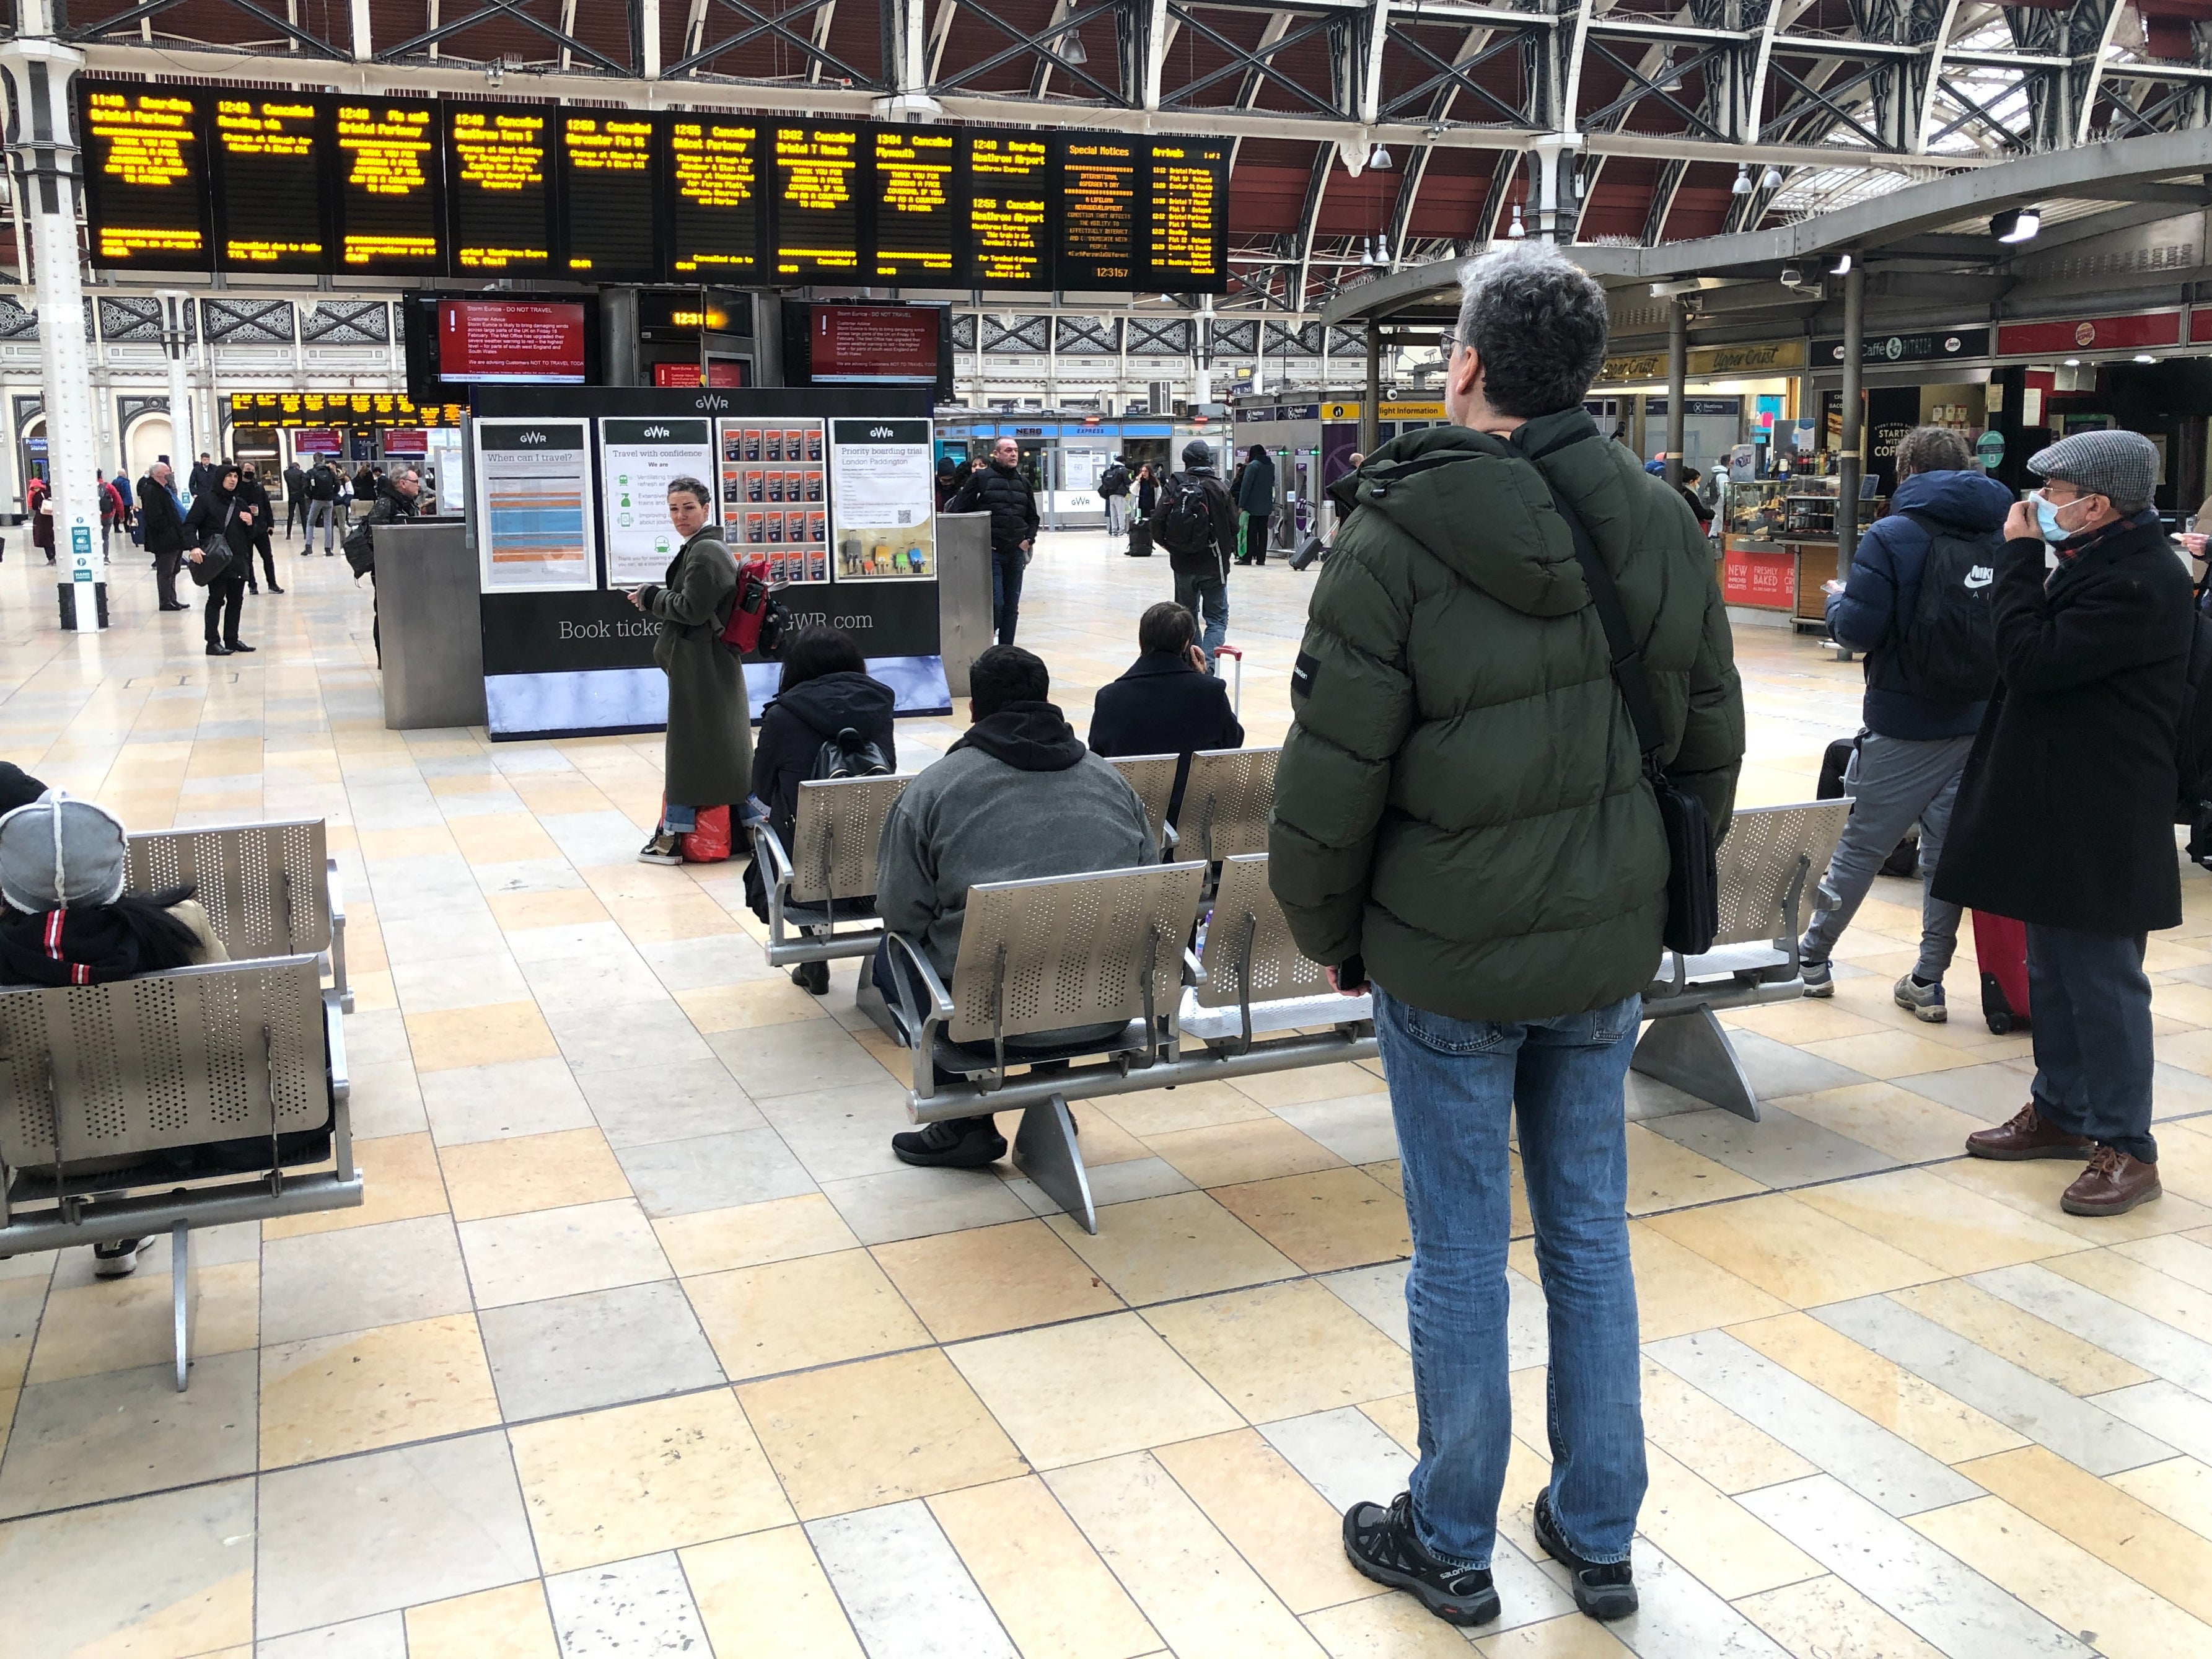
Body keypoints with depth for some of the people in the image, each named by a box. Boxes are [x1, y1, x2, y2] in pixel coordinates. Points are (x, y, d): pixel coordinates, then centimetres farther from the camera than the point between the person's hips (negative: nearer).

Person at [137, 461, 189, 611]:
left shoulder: (164, 489, 18)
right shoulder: (151, 491, -15)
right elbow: (155, 518, -22)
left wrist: (179, 531, 13)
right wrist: (170, 530, -17)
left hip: (174, 539, 10)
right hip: (164, 541, -10)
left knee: (172, 571, 16)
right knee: (165, 572, -3)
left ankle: (172, 600, 24)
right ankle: (166, 602, 2)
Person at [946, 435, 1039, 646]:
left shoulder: (1023, 483, 14)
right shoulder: (982, 478, -3)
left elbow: (1033, 517, 22)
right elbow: (959, 511, -4)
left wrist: (1029, 539, 6)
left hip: (1016, 553, 5)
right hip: (990, 552, -5)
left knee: (1012, 606, 7)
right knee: (995, 603, -11)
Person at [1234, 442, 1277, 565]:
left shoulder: (1253, 466, -12)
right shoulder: (1271, 466, 10)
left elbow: (1246, 486, -15)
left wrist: (1241, 505, -15)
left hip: (1253, 505, -6)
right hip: (1266, 505, 6)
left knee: (1251, 532, -2)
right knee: (1263, 531, 7)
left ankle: (1247, 558, -2)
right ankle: (1261, 558, 6)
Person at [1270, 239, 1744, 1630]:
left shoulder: (1394, 546, -17)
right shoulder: (1663, 528, 0)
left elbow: (1332, 778, -14)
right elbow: (1712, 742, 7)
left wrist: (1327, 930, 3)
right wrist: (1652, 899, 18)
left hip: (1447, 957, -5)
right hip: (1608, 950, 5)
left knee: (1460, 1255, 9)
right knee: (1592, 1238, 17)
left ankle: (1450, 1544, 27)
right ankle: (1600, 1539, 32)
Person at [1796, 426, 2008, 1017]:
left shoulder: (1891, 536, -10)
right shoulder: (2004, 532, 4)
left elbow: (1859, 629, -15)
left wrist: (1836, 600, 5)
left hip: (1905, 724, -4)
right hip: (1982, 720, 4)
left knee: (1862, 844, 8)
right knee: (1950, 849, 10)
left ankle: (1812, 957, 22)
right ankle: (1929, 982, 15)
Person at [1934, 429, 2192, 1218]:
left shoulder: (2139, 582, -20)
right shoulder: (2097, 562, 12)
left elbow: (2032, 661, -23)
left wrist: (2019, 557, -16)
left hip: (2099, 826, -10)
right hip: (2055, 811, 10)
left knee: (2103, 980, -2)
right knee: (2052, 971, 19)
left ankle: (2126, 1147, 9)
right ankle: (2061, 1111, 32)